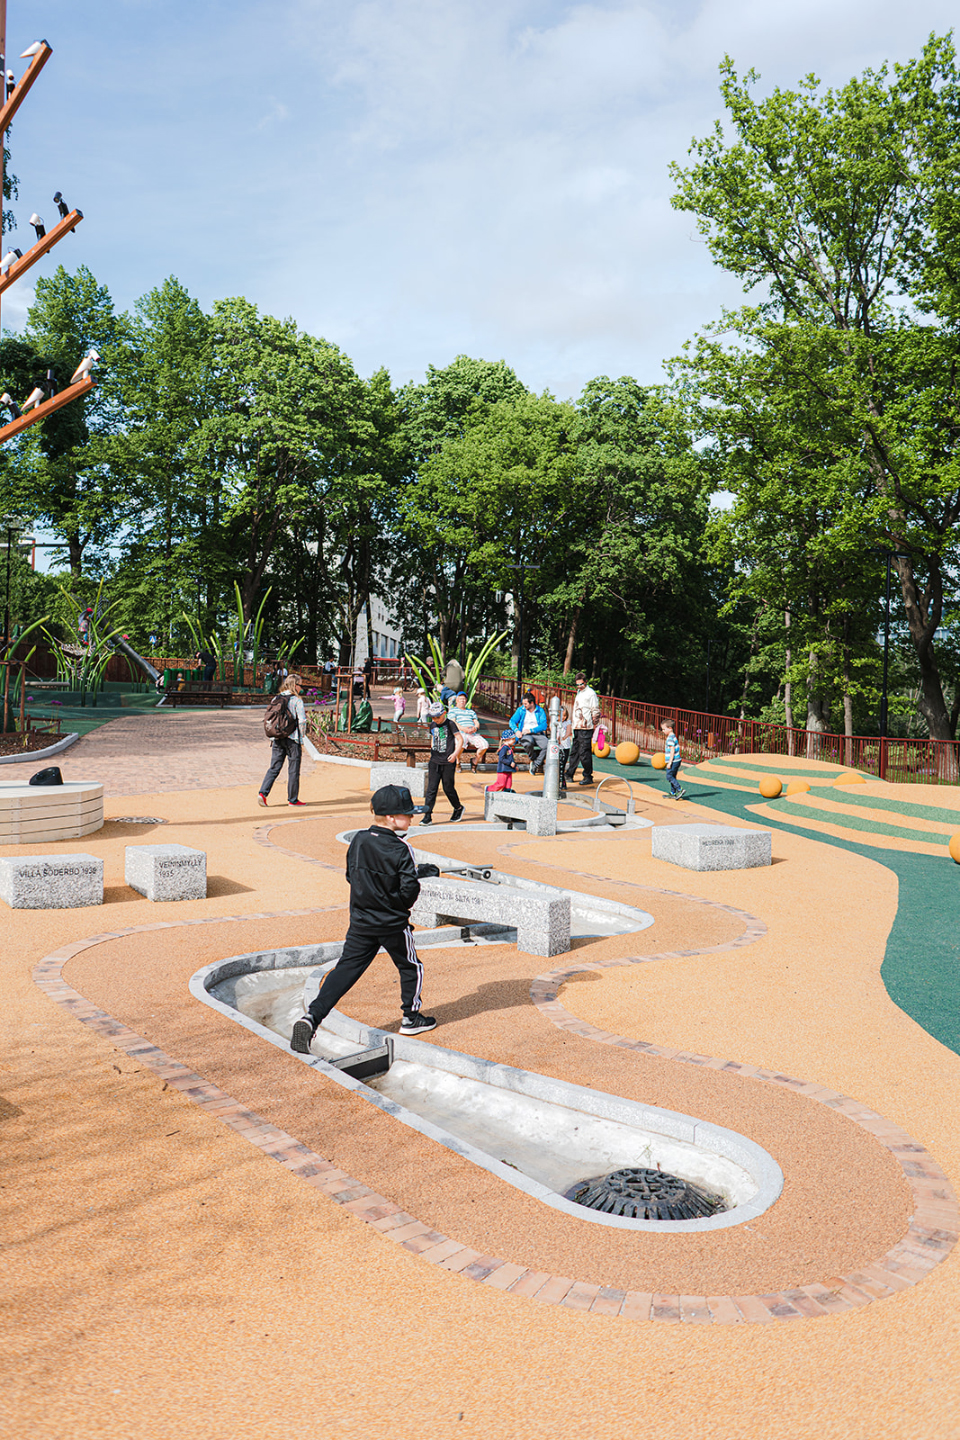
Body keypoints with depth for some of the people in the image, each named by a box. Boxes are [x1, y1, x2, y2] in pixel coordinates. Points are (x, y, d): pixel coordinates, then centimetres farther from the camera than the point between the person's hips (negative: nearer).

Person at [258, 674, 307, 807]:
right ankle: (293, 799, 11)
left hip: (277, 739, 5)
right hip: (292, 739, -5)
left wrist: (272, 739, 17)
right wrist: (301, 740, -2)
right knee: (293, 770, 4)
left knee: (274, 768, 9)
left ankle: (263, 793, -4)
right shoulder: (297, 700, -8)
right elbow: (302, 721, -12)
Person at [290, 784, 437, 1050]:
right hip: (393, 924, -4)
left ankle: (311, 1016, -8)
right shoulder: (401, 850, -17)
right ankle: (411, 1018, 29)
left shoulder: (358, 841, 0)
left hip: (360, 923, 4)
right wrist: (403, 905, 4)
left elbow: (351, 876, 10)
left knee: (345, 970, 5)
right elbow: (409, 891, -17)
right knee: (410, 967, 18)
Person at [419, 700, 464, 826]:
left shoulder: (450, 724, -6)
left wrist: (455, 753, -17)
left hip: (448, 762, -5)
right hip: (434, 762, 5)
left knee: (448, 788, 4)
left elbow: (460, 739, -6)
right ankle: (427, 816, -4)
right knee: (431, 788, -3)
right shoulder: (432, 725, 11)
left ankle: (458, 808, 28)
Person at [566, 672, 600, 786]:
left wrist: (594, 724, -8)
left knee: (584, 753, -7)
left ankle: (588, 777, 1)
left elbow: (596, 711, -5)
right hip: (576, 727, 8)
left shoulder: (591, 693, -5)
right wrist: (572, 721, 25)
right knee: (574, 751, 12)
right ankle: (569, 775, 18)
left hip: (586, 728, -8)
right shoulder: (579, 692, 20)